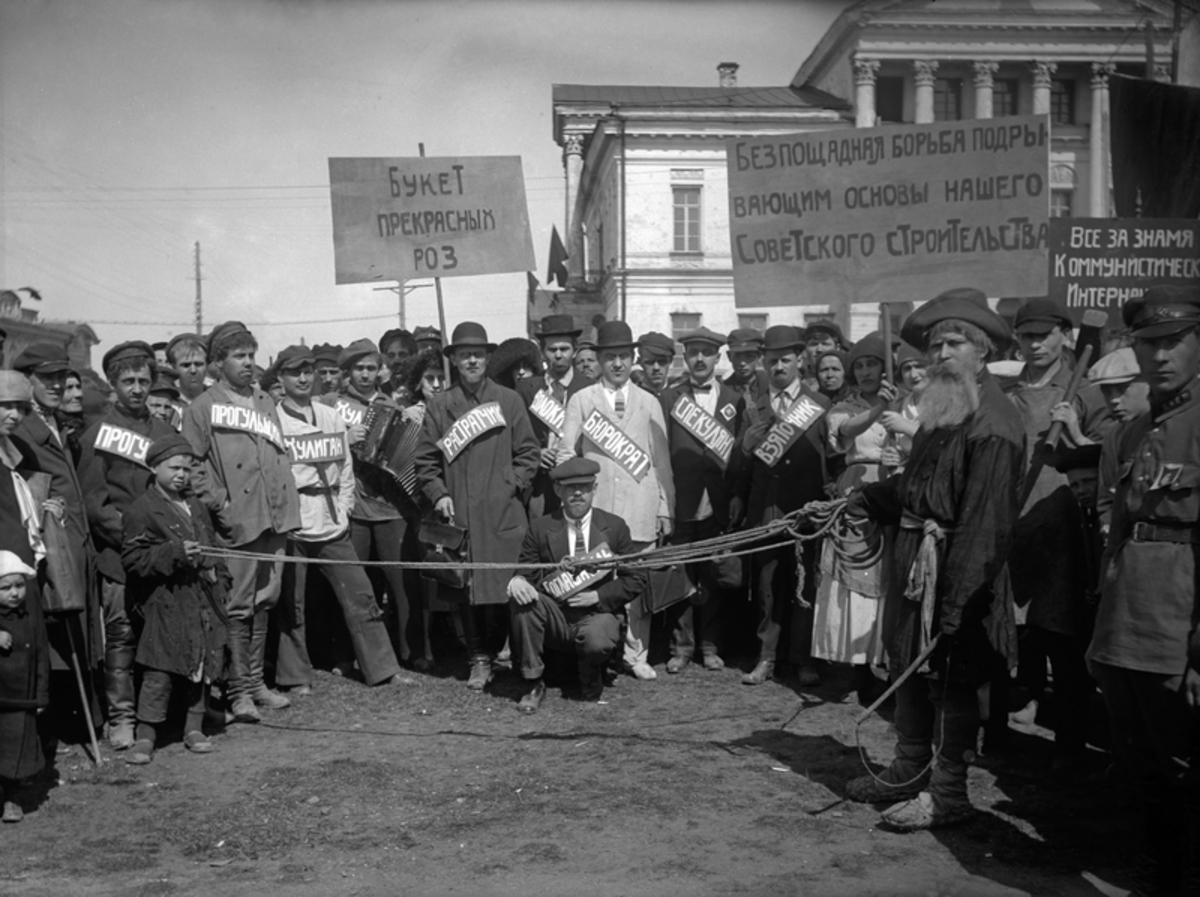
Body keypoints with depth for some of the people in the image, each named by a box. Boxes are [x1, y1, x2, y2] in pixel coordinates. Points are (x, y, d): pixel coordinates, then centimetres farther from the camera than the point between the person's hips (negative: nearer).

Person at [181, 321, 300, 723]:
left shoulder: (265, 402, 19)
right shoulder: (202, 408, 0)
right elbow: (193, 465, -6)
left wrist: (289, 505, 12)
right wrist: (220, 504, -14)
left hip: (275, 519, 6)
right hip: (239, 523, -6)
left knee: (265, 601, 11)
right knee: (238, 605, -3)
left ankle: (256, 680, 20)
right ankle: (239, 689, 4)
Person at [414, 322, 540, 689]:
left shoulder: (509, 401, 8)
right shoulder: (438, 406, 8)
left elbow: (528, 452, 8)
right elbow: (425, 460, 11)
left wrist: (511, 486, -3)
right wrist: (439, 494, -2)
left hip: (503, 514, -1)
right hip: (458, 514, 1)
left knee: (508, 587, -3)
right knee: (467, 589, 2)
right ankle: (479, 659, 12)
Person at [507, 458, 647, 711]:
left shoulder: (614, 526, 3)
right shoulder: (540, 528, 3)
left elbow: (636, 580, 4)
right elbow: (525, 571, 3)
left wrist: (598, 596, -11)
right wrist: (517, 580, -23)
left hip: (597, 614, -1)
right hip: (555, 617, 2)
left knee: (597, 642, -36)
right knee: (520, 597, -28)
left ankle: (590, 686, 4)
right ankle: (533, 685, -15)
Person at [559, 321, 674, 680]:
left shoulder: (649, 403, 15)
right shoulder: (581, 400, 10)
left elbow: (662, 460, 13)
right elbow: (565, 452, 6)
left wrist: (666, 508, 6)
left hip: (641, 508, 1)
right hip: (596, 509, -1)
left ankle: (636, 654, 10)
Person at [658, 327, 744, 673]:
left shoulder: (735, 400, 10)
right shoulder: (667, 399, 7)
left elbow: (743, 453, 7)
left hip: (718, 507, 1)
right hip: (680, 506, -1)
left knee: (714, 579, 6)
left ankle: (710, 645, 20)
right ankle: (681, 645, 14)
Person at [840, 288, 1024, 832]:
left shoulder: (993, 425, -18)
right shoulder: (939, 411, 12)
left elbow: (984, 523, -23)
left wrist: (954, 601, -24)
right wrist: (855, 502, 17)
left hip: (957, 570, -9)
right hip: (915, 559, 9)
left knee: (951, 679, 2)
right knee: (910, 668, 18)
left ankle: (947, 794, 16)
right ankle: (909, 772, 34)